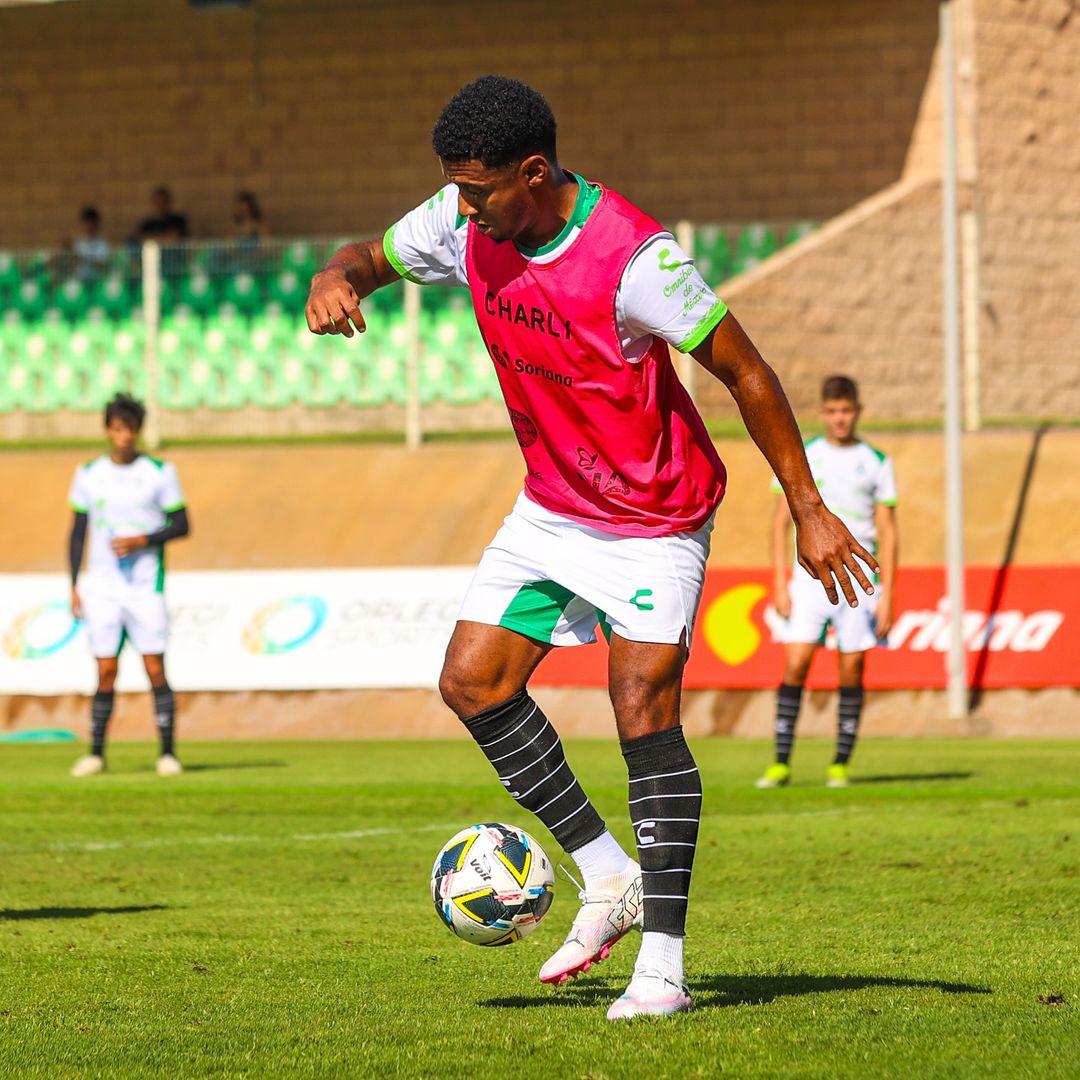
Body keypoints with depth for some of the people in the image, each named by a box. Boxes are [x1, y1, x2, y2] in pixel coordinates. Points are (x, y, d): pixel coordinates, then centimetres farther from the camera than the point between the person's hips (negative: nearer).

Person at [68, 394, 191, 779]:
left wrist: (143, 540, -13)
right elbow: (77, 533, 12)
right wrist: (74, 585, 6)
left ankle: (167, 753, -3)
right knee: (106, 672, 0)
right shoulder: (88, 475, 7)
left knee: (156, 670, -7)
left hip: (146, 586, -2)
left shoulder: (160, 472, 1)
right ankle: (96, 754, 7)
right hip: (102, 585, 2)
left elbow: (181, 525, 2)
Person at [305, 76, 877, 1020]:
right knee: (472, 680, -1)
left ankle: (664, 961, -10)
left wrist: (807, 508, -18)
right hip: (551, 507, 7)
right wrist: (338, 279, -16)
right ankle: (609, 877, 12)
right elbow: (376, 256, 10)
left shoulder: (634, 256, -28)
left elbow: (745, 372, -20)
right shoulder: (465, 223, -9)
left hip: (657, 518, -7)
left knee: (643, 706, -15)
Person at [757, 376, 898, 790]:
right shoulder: (802, 456, 6)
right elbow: (781, 522, 7)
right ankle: (781, 763, -7)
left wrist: (886, 595, -1)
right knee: (794, 665, -10)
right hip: (809, 574, 0)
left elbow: (888, 531, 6)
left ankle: (840, 764, 6)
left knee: (852, 670, -1)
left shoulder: (876, 462, 6)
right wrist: (780, 584, -2)